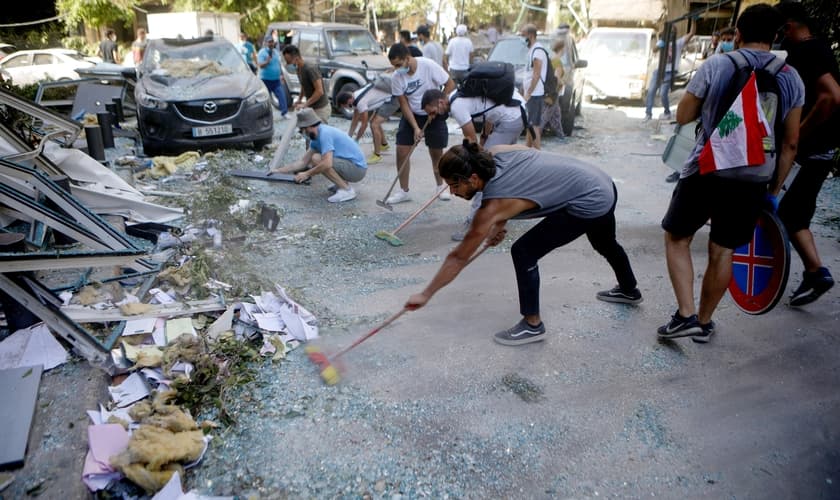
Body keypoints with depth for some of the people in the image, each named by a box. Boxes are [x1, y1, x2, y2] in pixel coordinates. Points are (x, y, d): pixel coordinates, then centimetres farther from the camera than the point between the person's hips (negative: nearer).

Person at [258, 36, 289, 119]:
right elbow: (260, 65, -19)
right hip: (266, 80, -5)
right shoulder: (262, 52, -9)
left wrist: (281, 75, 21)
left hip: (276, 79, 5)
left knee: (282, 96, -5)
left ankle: (284, 112, -1)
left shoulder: (276, 52, 12)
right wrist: (267, 61, -35)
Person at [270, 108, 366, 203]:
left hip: (358, 168, -10)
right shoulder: (316, 137, 10)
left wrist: (307, 174, -17)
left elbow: (327, 164, -31)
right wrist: (279, 170, 14)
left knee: (317, 159, -23)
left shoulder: (324, 134, -20)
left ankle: (346, 190, -14)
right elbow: (303, 162, 14)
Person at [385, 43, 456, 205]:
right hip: (411, 115, 2)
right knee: (401, 151, -7)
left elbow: (450, 85, -14)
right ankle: (404, 191, 7)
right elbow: (404, 104, -9)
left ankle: (441, 186, 28)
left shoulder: (429, 65, -23)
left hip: (434, 115, -2)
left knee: (436, 153, 4)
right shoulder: (396, 77, -14)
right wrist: (415, 127, -17)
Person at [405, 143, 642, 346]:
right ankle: (629, 290, 63)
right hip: (603, 184, 10)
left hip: (588, 203, -9)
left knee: (523, 252, -10)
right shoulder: (495, 152, -9)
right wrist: (500, 223, 4)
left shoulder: (494, 205, -26)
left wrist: (425, 294, -12)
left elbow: (458, 257, -20)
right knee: (605, 244, 35)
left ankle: (533, 325, 6)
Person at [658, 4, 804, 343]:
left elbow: (682, 116, 4)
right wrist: (774, 189, 16)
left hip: (705, 171, -3)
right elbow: (790, 144, 7)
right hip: (752, 180, 3)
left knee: (677, 238, 13)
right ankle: (704, 323, 26)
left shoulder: (715, 66, -5)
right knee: (722, 251, 13)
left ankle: (686, 316, 4)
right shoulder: (791, 78, 6)